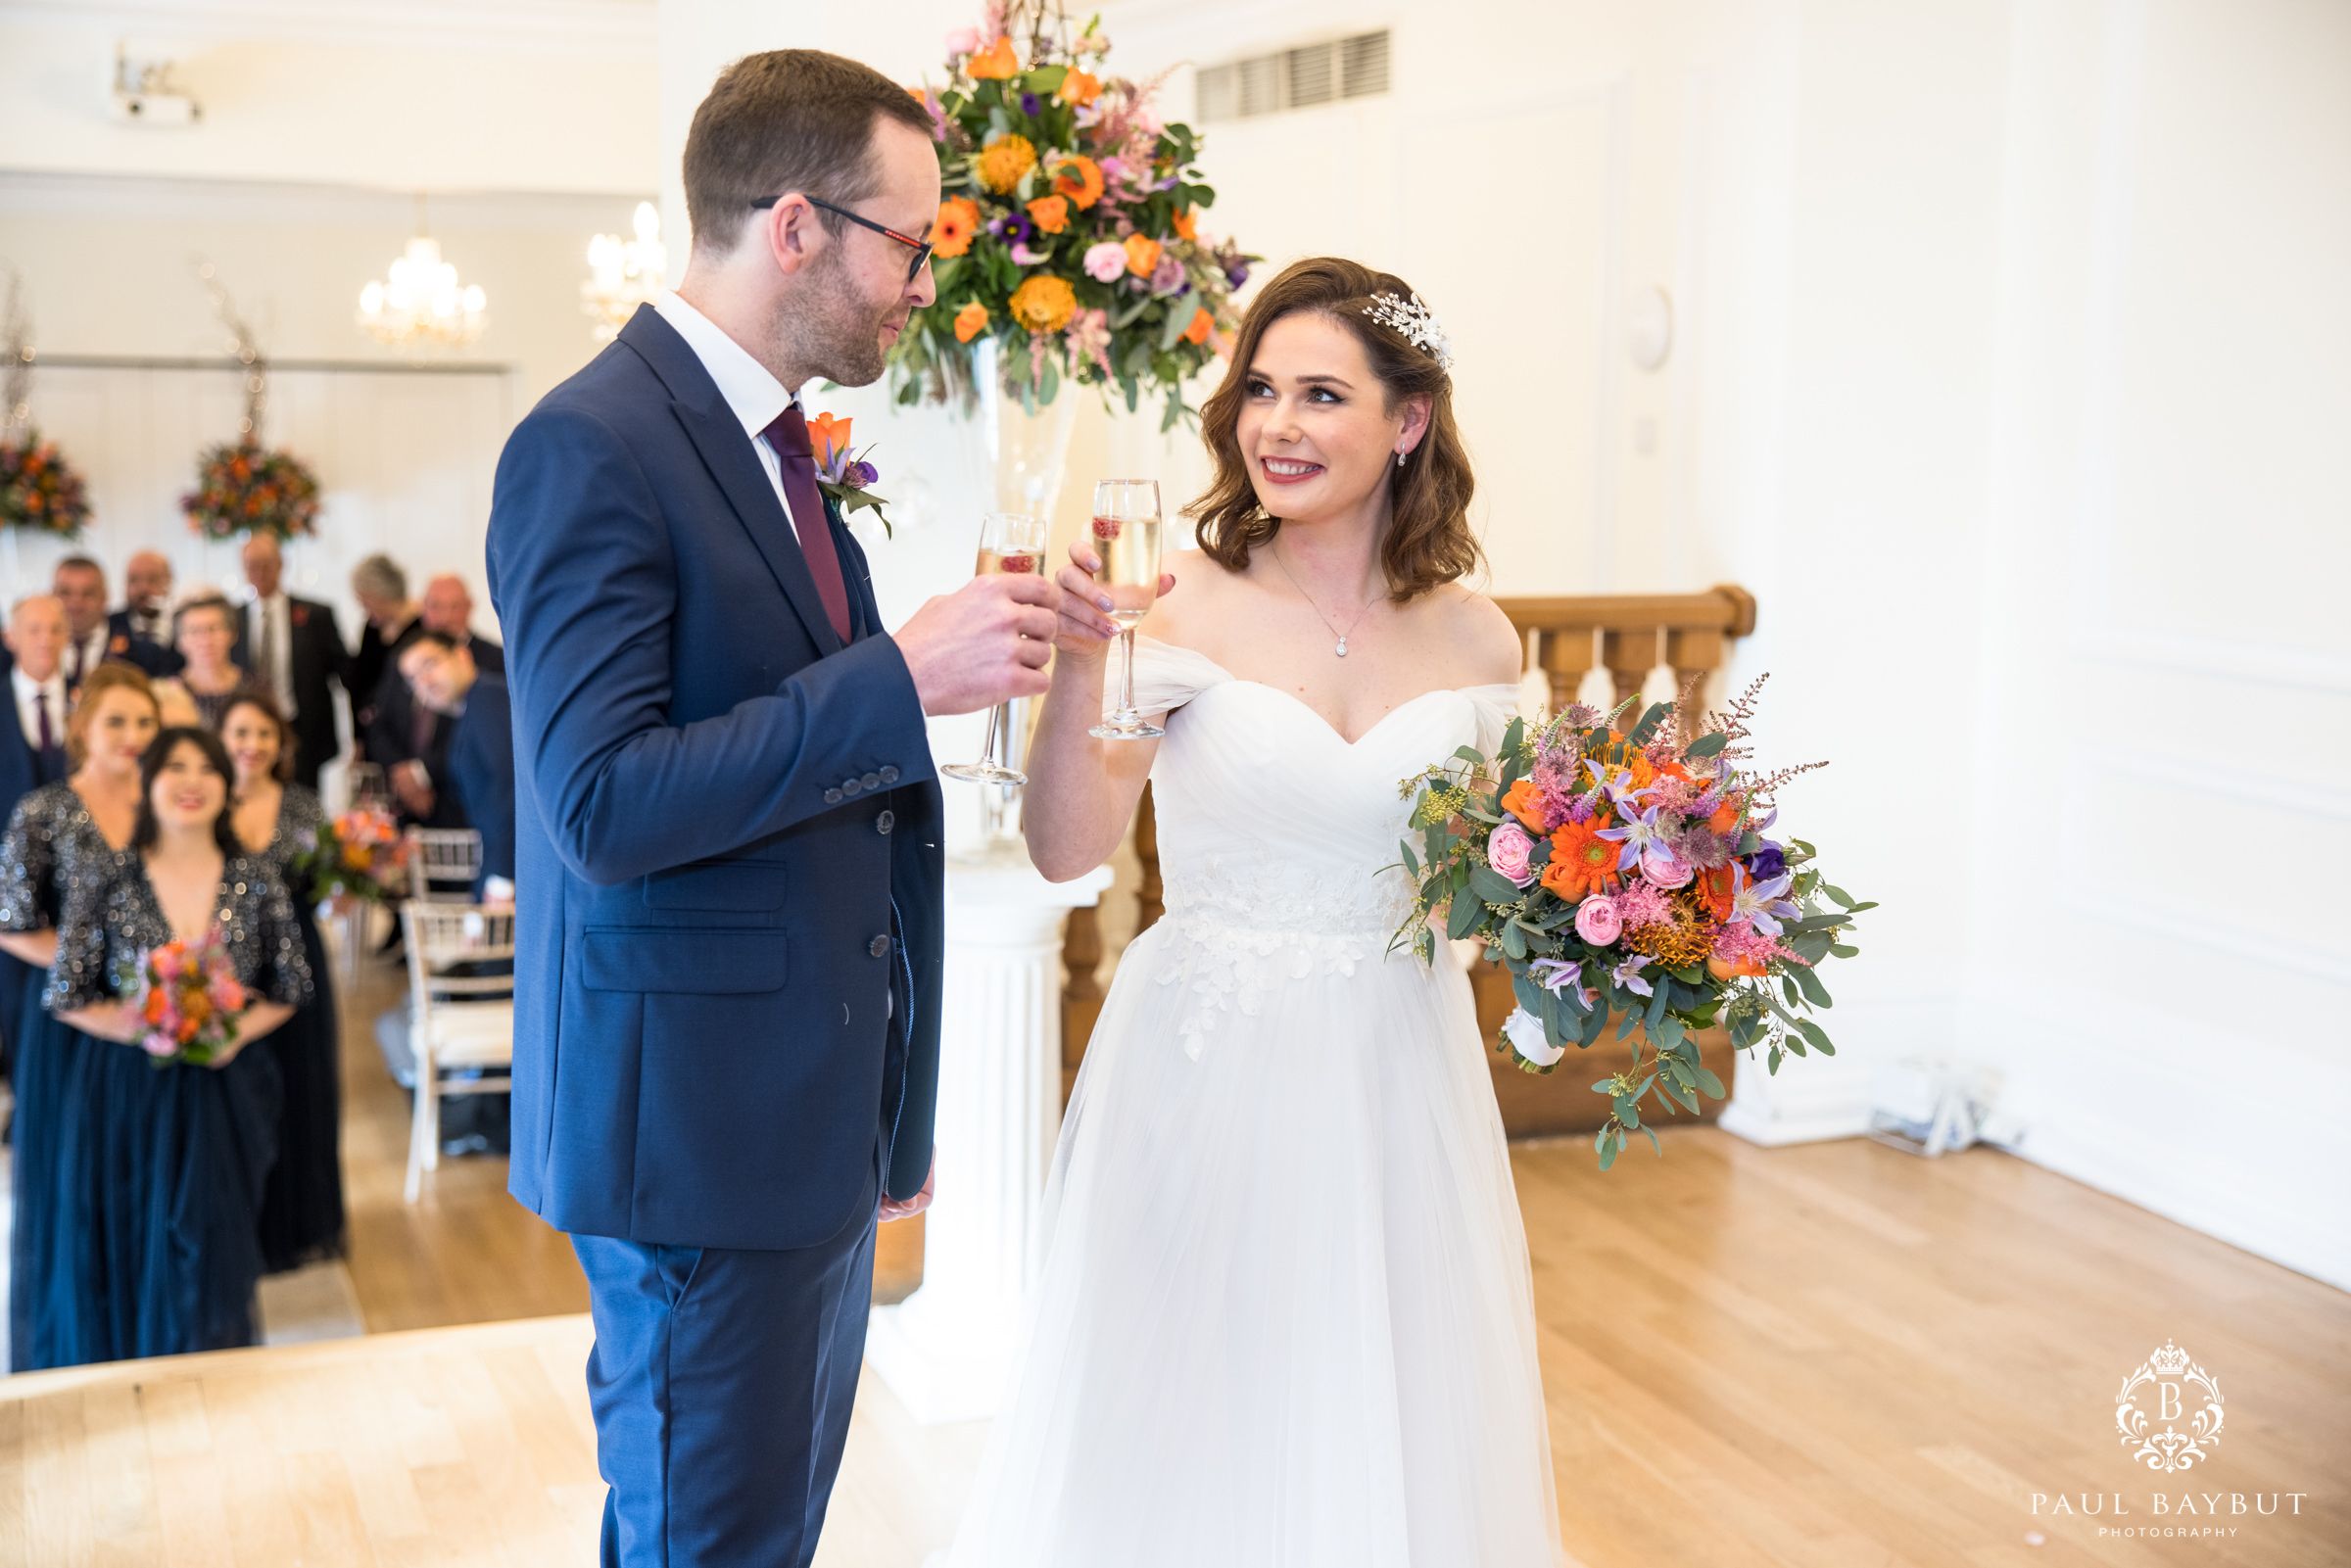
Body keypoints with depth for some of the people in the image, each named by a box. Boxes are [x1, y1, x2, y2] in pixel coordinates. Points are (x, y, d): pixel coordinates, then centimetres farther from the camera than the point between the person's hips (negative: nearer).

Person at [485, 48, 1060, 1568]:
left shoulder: (788, 451, 12)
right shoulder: (593, 446, -16)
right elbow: (605, 806, -24)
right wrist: (903, 675, -24)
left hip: (819, 1122, 9)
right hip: (698, 1122, -9)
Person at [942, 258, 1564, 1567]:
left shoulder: (1477, 642, 1)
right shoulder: (1183, 604, -8)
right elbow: (1068, 850, -17)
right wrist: (1082, 661, -29)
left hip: (1398, 1083, 3)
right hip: (1210, 1076, -2)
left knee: (1384, 1438, 14)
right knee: (1190, 1435, 9)